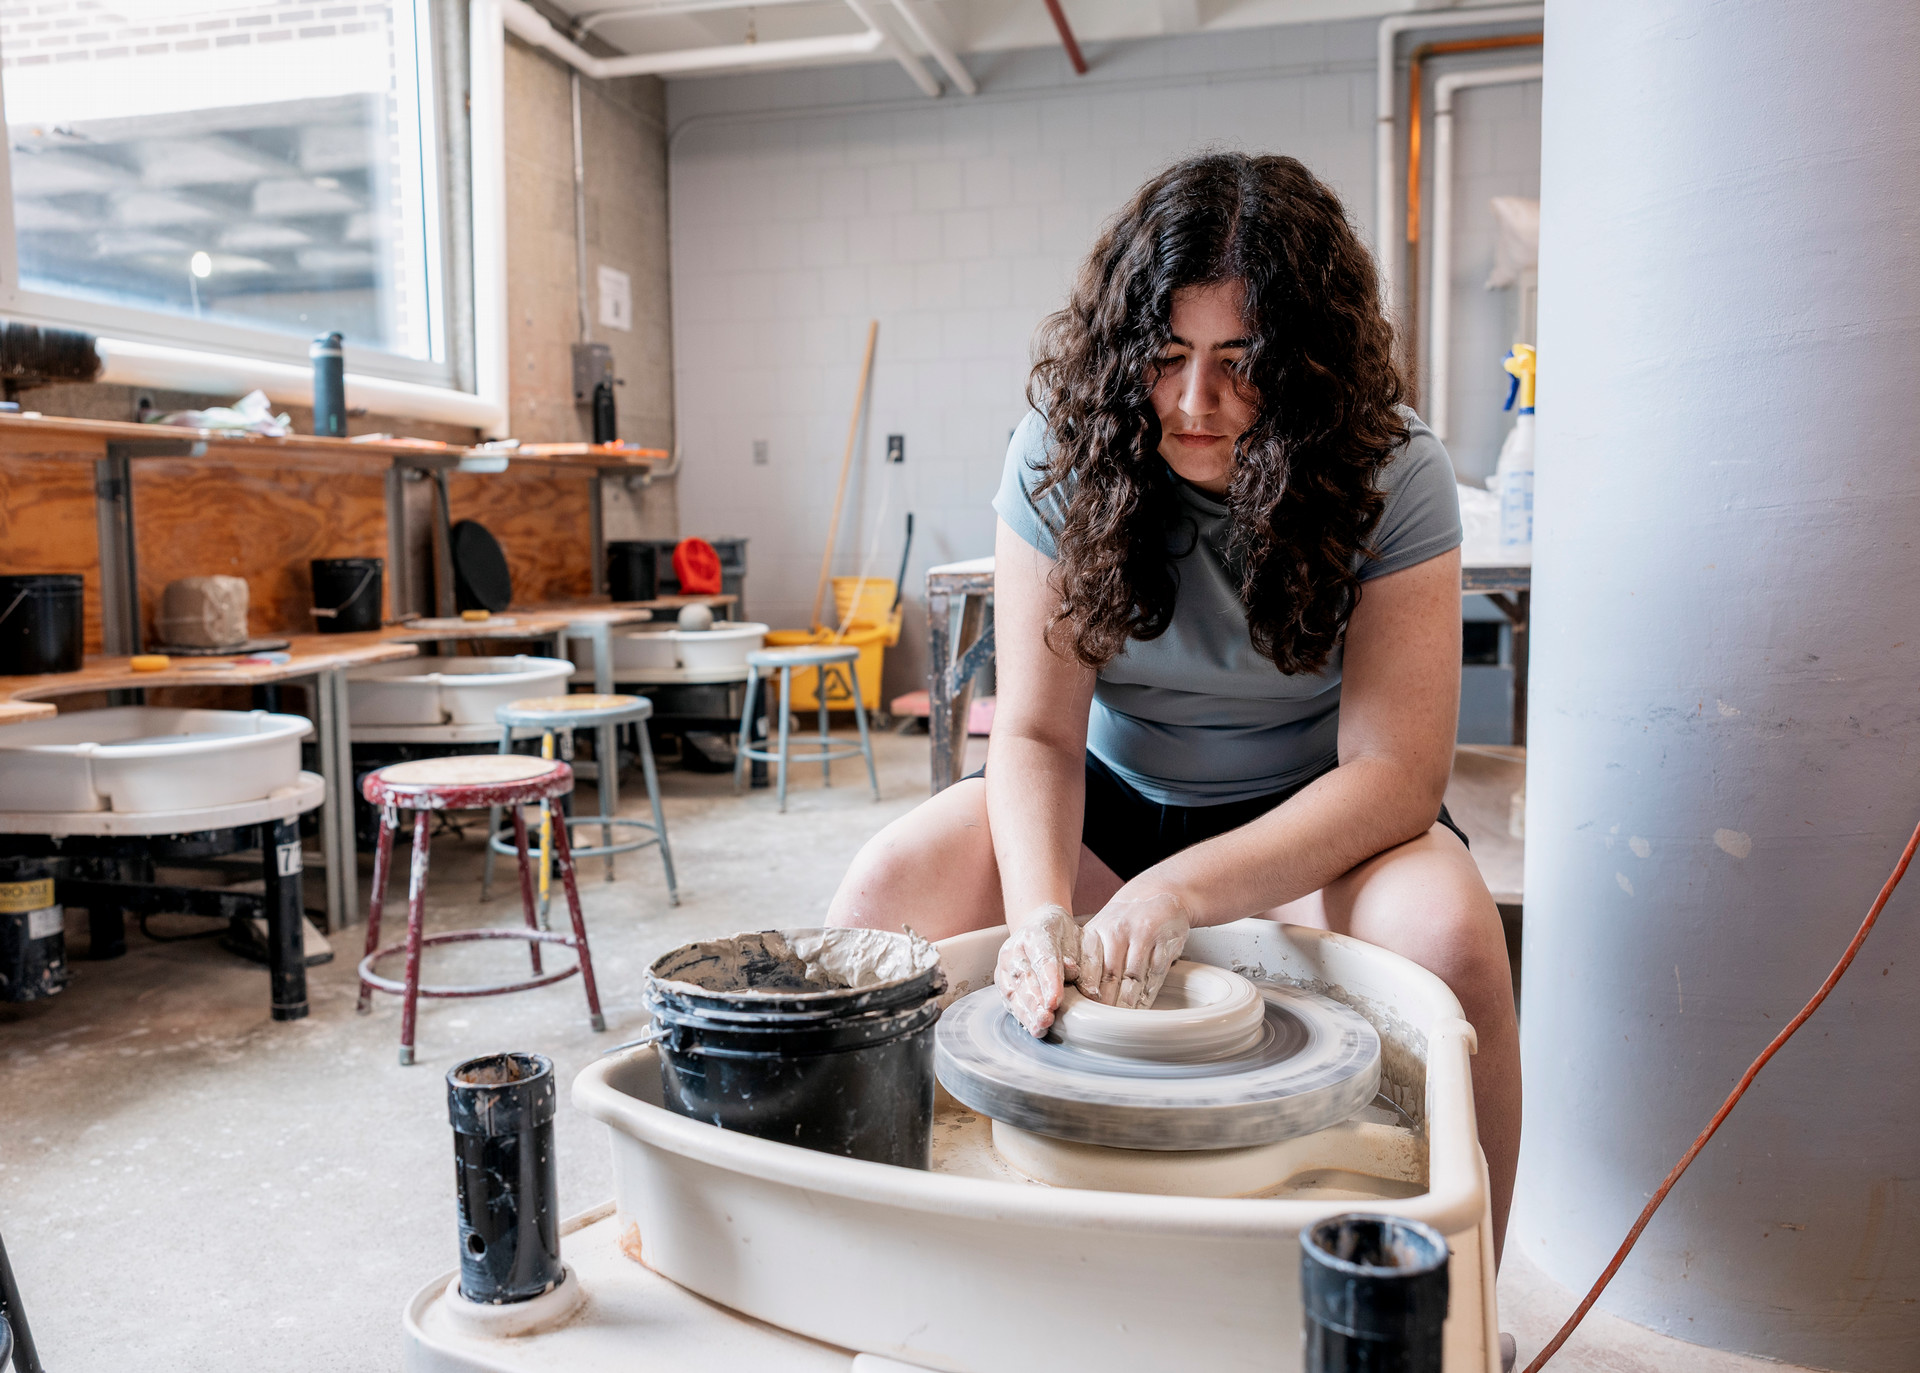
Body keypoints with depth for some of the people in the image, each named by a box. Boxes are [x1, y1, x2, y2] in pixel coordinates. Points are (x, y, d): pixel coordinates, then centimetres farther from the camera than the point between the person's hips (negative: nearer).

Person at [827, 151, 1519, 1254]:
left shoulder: (1392, 474, -18)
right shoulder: (1064, 451, -14)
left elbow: (1395, 770, -22)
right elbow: (1037, 732, -14)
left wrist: (1179, 892, -36)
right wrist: (1044, 911, -34)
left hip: (1313, 814, -1)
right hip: (1111, 795, 2)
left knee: (1449, 934, -33)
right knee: (888, 895, -21)